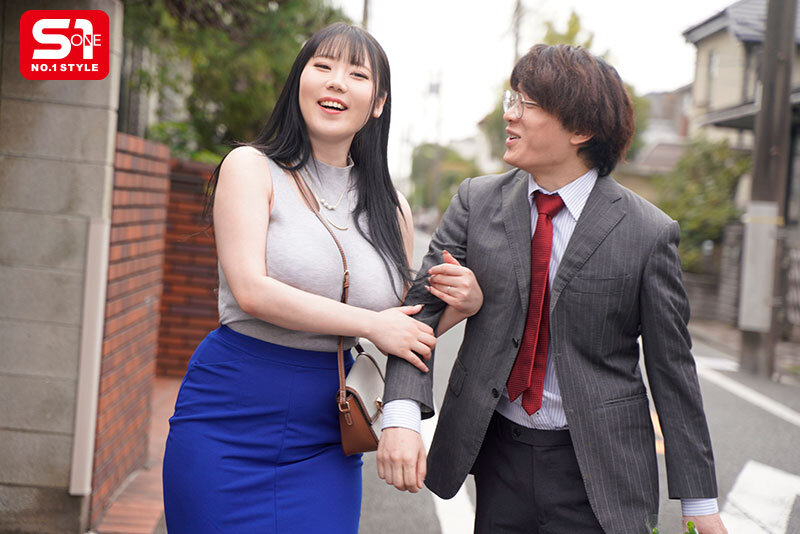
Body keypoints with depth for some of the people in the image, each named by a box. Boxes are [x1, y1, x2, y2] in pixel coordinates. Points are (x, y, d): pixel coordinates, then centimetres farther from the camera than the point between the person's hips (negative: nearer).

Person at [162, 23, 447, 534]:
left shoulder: (391, 207, 10)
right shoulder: (251, 167, -3)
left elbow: (407, 319, 17)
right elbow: (251, 290, -16)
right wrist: (372, 324, -15)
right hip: (228, 424, -3)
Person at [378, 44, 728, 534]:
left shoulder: (649, 234, -10)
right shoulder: (477, 202, -1)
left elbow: (673, 370, -4)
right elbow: (421, 307, -6)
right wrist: (401, 416, -24)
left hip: (595, 472, -2)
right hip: (497, 454, 3)